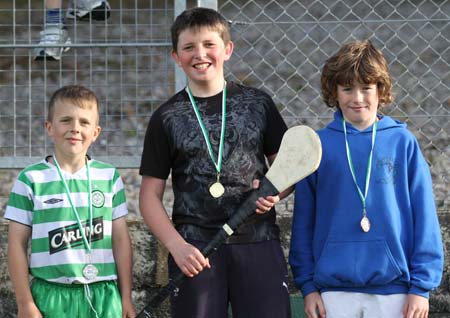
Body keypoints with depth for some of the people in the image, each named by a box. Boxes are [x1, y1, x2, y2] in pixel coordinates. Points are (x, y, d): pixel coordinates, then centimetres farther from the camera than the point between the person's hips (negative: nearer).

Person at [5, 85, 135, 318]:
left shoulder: (109, 177, 6)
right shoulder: (32, 180, -1)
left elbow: (121, 239, 8)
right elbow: (17, 244, 1)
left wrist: (126, 298, 8)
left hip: (103, 296, 2)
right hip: (50, 296, -2)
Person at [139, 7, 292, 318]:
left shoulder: (258, 103, 8)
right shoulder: (167, 118, 6)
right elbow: (150, 196, 6)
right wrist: (177, 246, -9)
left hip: (258, 243, 0)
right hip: (196, 251, 0)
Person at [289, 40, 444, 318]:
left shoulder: (403, 142, 2)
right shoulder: (318, 146, 4)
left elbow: (424, 219, 1)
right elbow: (304, 221, 7)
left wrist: (421, 286, -4)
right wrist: (307, 284, 2)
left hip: (393, 287, -1)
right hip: (335, 289, 1)